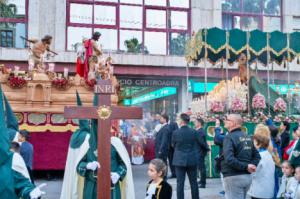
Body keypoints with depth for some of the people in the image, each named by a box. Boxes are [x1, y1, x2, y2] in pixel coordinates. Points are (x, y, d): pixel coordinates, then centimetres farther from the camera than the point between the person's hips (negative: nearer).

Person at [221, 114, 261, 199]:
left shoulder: (229, 137, -13)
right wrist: (252, 165, -3)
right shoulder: (247, 137, 11)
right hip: (247, 176, 8)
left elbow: (229, 159, -25)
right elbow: (257, 156, 12)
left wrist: (245, 166, -16)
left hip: (234, 177, -8)